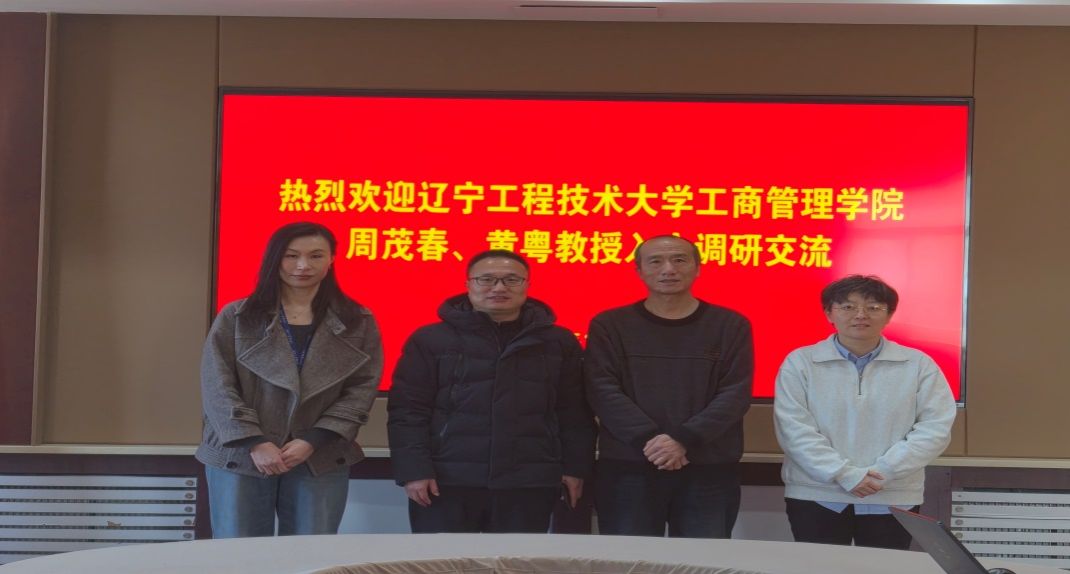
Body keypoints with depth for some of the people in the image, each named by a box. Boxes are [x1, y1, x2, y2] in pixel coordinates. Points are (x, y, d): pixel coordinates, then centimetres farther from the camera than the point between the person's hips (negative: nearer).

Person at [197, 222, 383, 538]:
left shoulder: (358, 322, 6)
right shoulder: (235, 317, 5)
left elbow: (362, 389, -1)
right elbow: (217, 387, -2)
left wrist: (313, 441, -12)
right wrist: (254, 442, -14)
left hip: (320, 461, 0)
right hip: (240, 456, 0)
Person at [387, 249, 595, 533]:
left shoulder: (559, 342, 9)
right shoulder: (430, 340, 3)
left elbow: (574, 413, 11)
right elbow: (407, 411, 0)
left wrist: (575, 467, 5)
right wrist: (414, 469, -8)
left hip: (529, 484, 2)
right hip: (446, 481, -1)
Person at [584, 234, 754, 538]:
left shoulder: (730, 325, 7)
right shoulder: (609, 325, 7)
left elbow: (735, 394, -3)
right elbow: (603, 390, -4)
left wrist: (684, 439, -16)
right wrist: (647, 439, -18)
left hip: (710, 470, 0)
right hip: (627, 469, 0)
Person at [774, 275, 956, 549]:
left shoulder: (919, 365, 4)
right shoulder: (800, 363, 1)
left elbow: (935, 427, -4)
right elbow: (795, 429, -7)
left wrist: (883, 472, -14)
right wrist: (845, 475, -16)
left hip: (892, 500, 1)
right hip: (816, 497, 0)